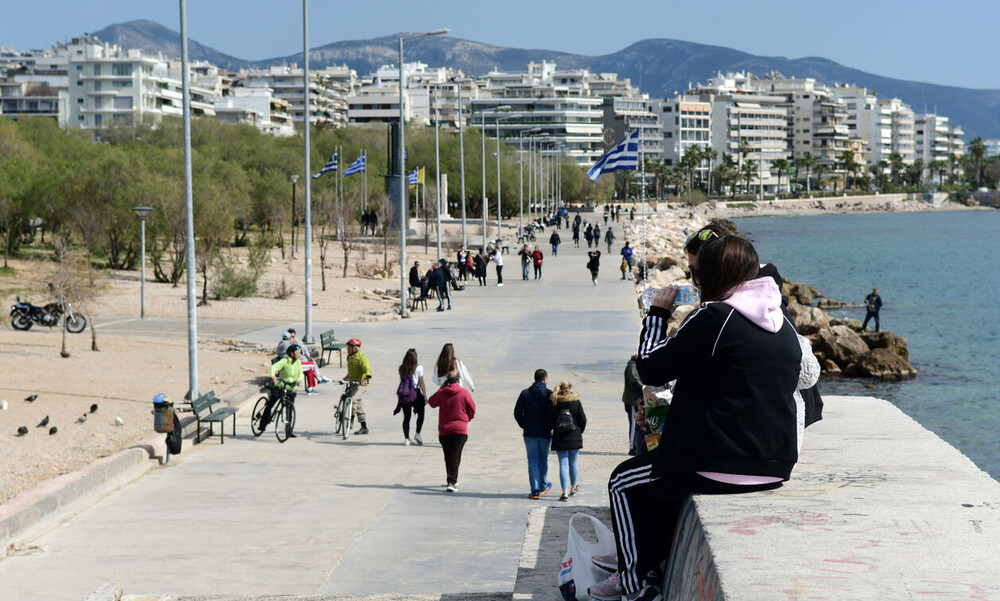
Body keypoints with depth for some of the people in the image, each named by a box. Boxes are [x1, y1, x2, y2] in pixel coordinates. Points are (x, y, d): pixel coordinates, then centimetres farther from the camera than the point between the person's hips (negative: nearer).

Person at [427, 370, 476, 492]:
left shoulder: (441, 393, -1)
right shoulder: (464, 393, -6)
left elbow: (431, 402, 19)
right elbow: (472, 410, 1)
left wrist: (441, 388, 21)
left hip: (444, 430, 2)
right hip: (460, 430, -2)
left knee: (448, 456, 14)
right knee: (455, 457, -4)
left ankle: (451, 480, 23)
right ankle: (452, 482, -15)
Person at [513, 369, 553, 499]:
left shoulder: (525, 393, -1)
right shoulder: (549, 394, -7)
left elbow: (517, 413, 0)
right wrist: (551, 427, 7)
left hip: (529, 433, 1)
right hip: (545, 433, -1)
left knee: (532, 461, 3)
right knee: (543, 460, 15)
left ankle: (535, 490, -3)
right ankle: (543, 486, 30)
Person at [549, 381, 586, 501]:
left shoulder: (554, 404, -3)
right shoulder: (576, 402, -4)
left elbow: (550, 423, -3)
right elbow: (583, 420, -2)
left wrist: (552, 431, 15)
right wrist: (579, 432, 13)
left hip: (559, 438, 0)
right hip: (574, 437, 0)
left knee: (563, 464, 0)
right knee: (573, 463, 16)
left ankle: (565, 492, -10)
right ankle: (573, 488, 32)